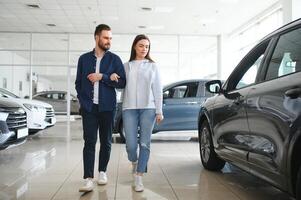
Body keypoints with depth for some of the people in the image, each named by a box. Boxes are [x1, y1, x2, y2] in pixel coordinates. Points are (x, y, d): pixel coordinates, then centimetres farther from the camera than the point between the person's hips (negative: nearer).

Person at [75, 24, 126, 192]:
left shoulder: (114, 59, 3)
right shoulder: (84, 58, 8)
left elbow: (122, 83, -5)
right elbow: (78, 83, 11)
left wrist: (102, 77, -14)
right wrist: (83, 101, -2)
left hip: (107, 107, 0)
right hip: (89, 107, 0)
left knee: (106, 142, 8)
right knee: (89, 142, -5)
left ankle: (102, 172, 25)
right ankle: (89, 179, -5)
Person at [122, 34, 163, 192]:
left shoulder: (152, 66, 8)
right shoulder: (126, 66, 11)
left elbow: (157, 90, 4)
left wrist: (159, 111, -1)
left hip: (148, 108, 0)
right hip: (129, 108, 1)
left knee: (145, 144, -1)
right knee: (131, 144, -4)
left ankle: (138, 178, 8)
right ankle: (134, 162, 30)